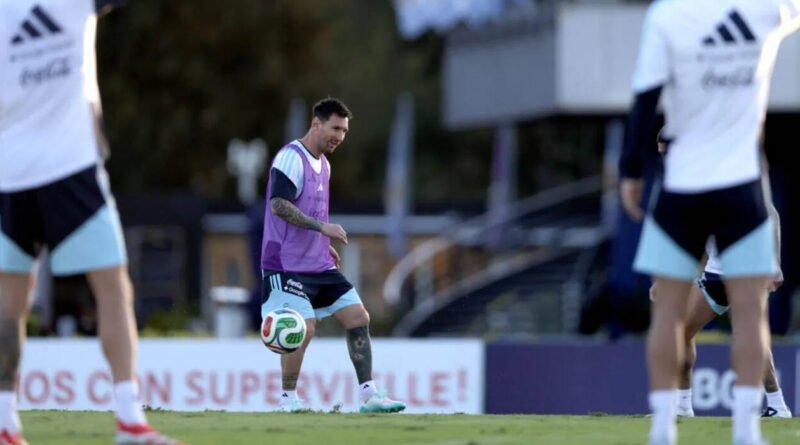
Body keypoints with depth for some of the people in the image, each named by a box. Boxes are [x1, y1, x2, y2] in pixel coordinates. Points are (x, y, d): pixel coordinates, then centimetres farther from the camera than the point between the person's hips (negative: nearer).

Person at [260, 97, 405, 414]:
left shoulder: (322, 164, 16)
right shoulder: (291, 158, -13)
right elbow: (278, 205, -24)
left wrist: (324, 244, 16)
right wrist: (322, 228, -25)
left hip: (319, 266, 9)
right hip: (287, 265, -9)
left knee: (358, 318, 0)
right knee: (304, 328, -17)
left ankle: (369, 395, 4)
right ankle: (288, 397, 2)